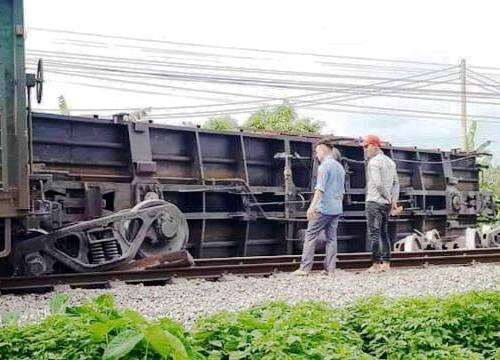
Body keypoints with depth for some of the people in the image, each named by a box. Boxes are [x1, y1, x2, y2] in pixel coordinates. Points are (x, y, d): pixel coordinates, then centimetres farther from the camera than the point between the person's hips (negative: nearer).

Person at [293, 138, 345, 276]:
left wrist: (312, 206, -24)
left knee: (311, 236, -3)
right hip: (336, 209, 8)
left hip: (323, 208, -8)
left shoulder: (324, 165, -9)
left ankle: (304, 269, -6)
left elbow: (320, 188, -19)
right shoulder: (340, 167, 16)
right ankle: (330, 270, 6)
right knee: (331, 238, 8)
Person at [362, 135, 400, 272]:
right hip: (386, 203, 8)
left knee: (374, 234, -6)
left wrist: (390, 199, -10)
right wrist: (394, 200, 3)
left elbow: (378, 184, -17)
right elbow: (396, 182, 11)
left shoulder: (374, 162, -10)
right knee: (384, 233, 12)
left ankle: (376, 264, -7)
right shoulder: (390, 161, 16)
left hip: (374, 202, -8)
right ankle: (386, 263, 11)